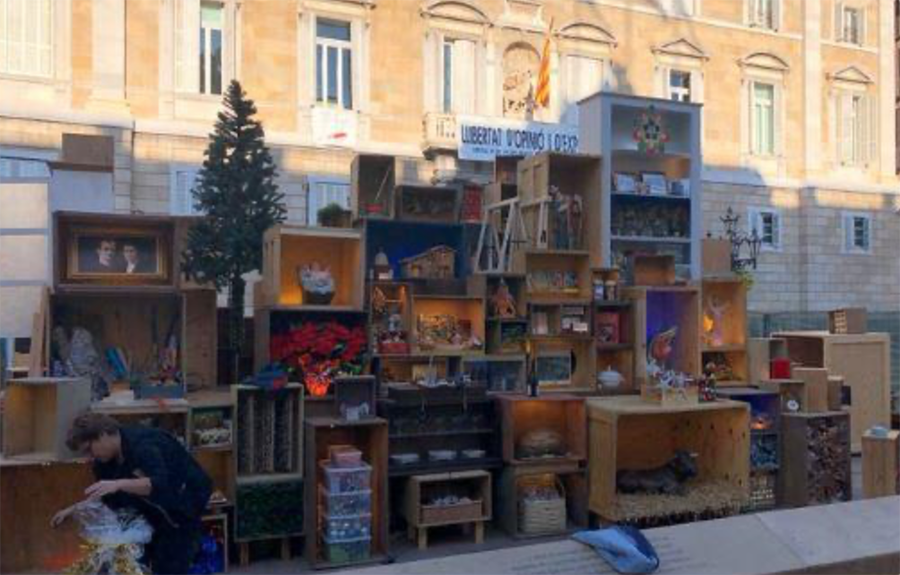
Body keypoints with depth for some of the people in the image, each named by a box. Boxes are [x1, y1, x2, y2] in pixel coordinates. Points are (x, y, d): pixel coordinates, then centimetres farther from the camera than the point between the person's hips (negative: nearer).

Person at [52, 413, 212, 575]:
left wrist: (119, 484, -53)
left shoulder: (143, 445, -31)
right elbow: (108, 496, 6)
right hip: (155, 505, 8)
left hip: (185, 500, -8)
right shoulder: (105, 459, -4)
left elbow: (160, 484, -44)